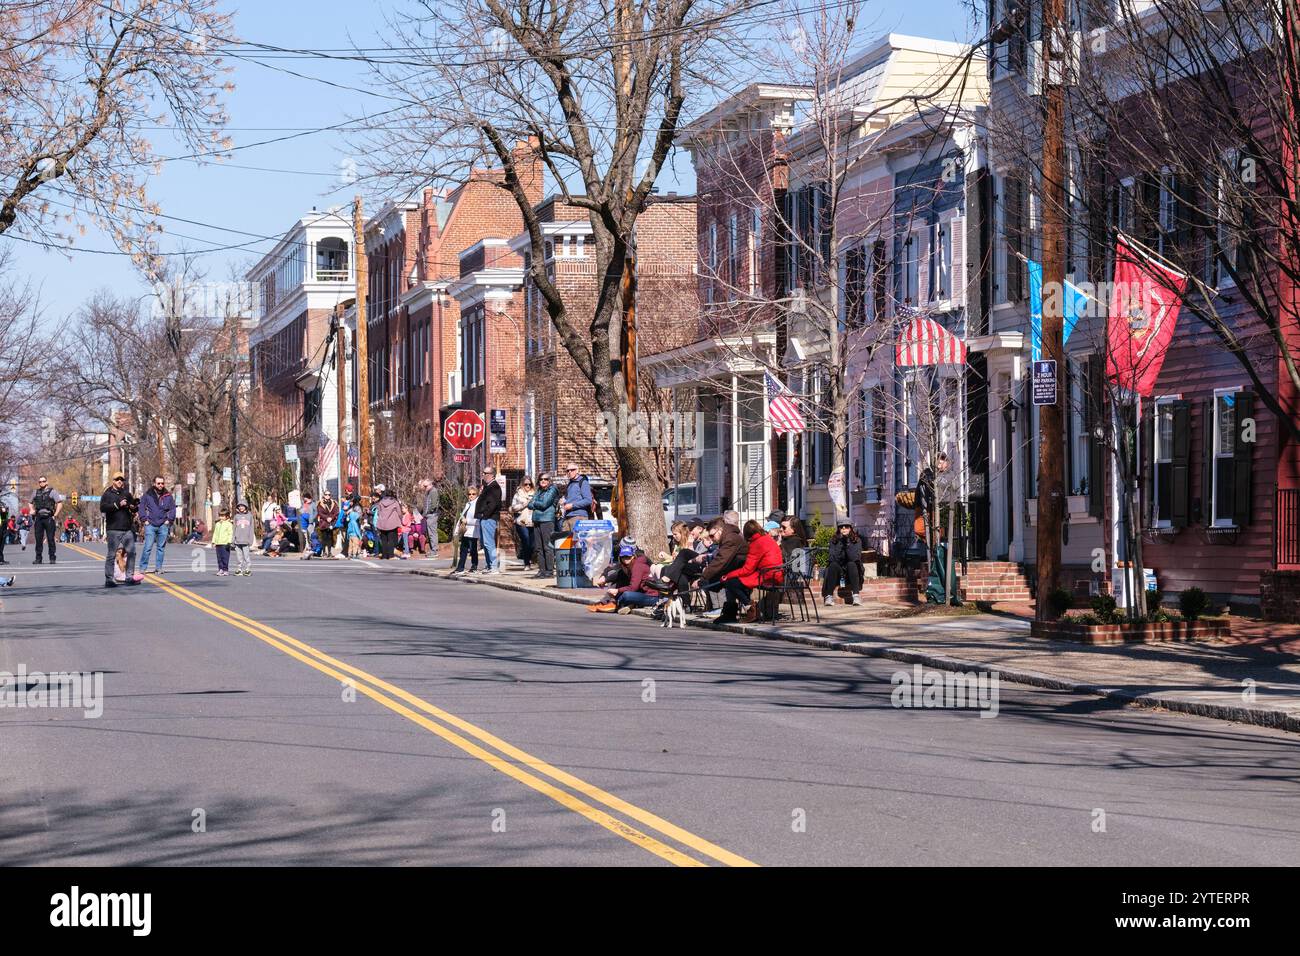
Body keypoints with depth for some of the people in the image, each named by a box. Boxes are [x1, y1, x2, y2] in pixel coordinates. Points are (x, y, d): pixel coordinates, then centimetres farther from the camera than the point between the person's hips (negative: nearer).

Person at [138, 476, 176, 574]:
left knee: (161, 547, 5)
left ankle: (158, 568, 12)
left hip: (163, 525, 2)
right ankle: (143, 567, -2)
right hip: (150, 525, -2)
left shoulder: (168, 495, 7)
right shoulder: (147, 495, 1)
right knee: (148, 547, -8)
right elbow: (141, 507, 3)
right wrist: (144, 520, -4)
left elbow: (173, 508, 12)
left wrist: (169, 520, 1)